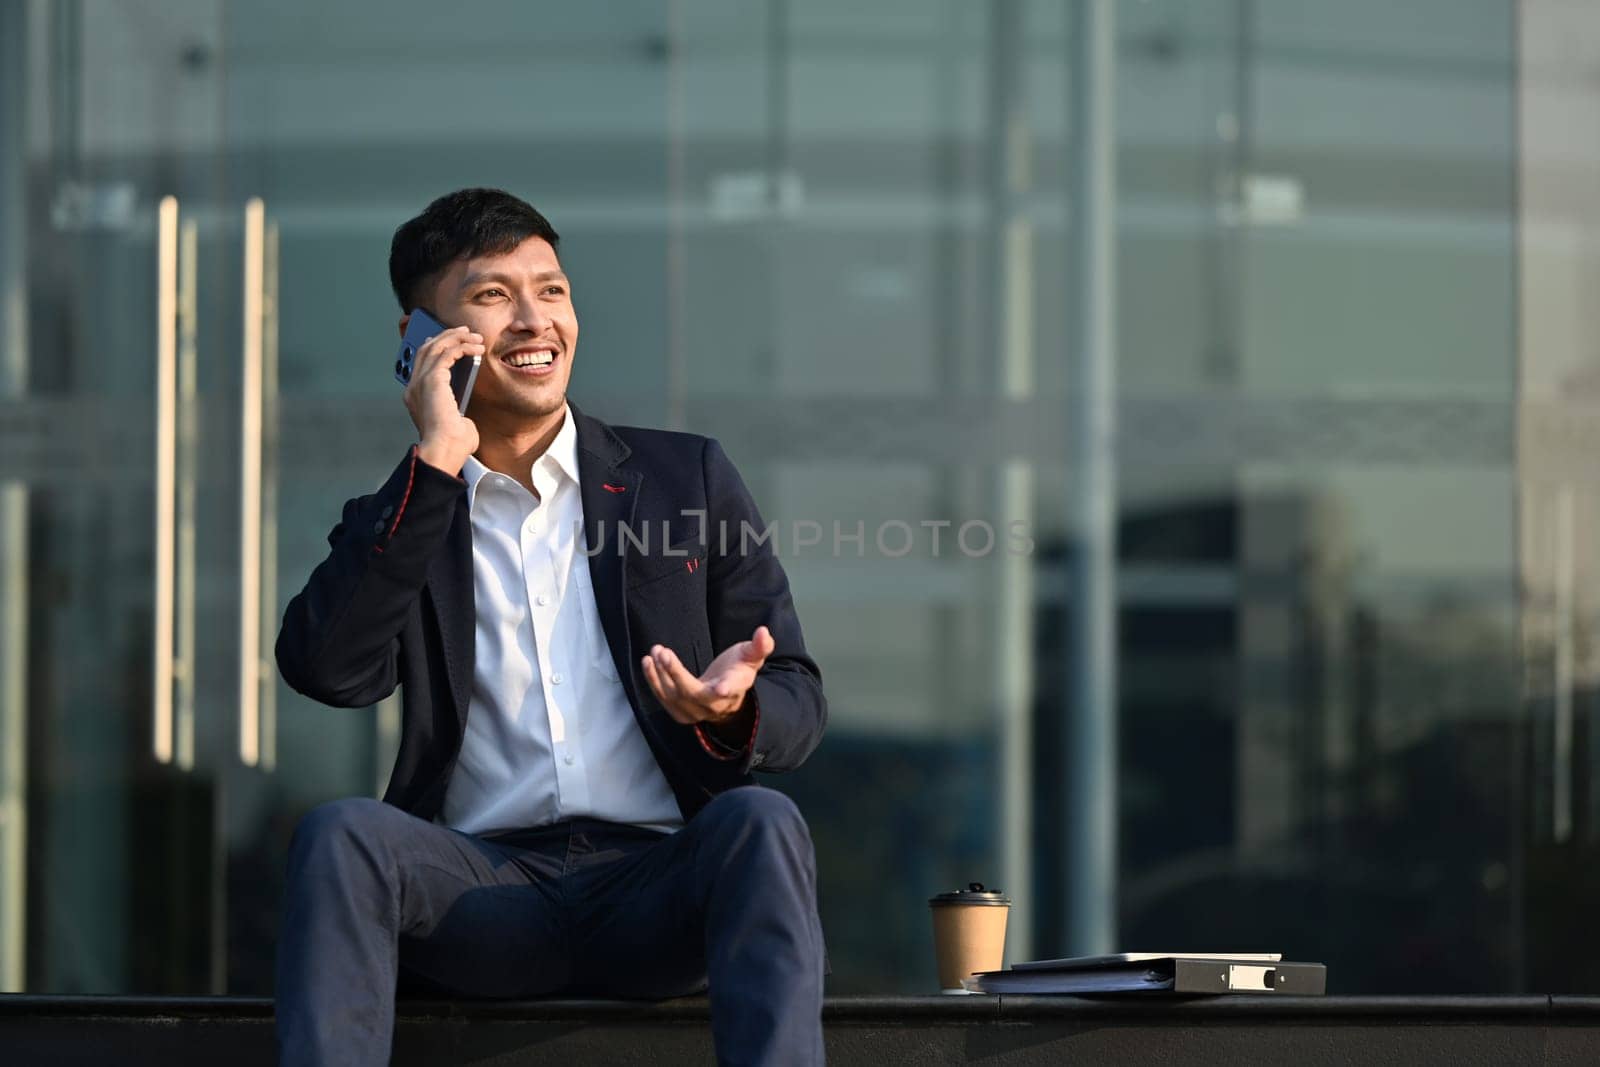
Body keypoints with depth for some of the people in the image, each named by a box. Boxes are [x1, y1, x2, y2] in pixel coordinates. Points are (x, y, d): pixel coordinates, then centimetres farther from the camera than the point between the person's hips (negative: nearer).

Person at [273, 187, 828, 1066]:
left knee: (760, 821, -31)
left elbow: (799, 706, 12)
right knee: (341, 833, -30)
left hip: (656, 890, 0)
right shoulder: (400, 517, 15)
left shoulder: (686, 477, 16)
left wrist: (736, 711, -14)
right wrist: (434, 465, -7)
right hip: (483, 887, 0)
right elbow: (328, 670, -6)